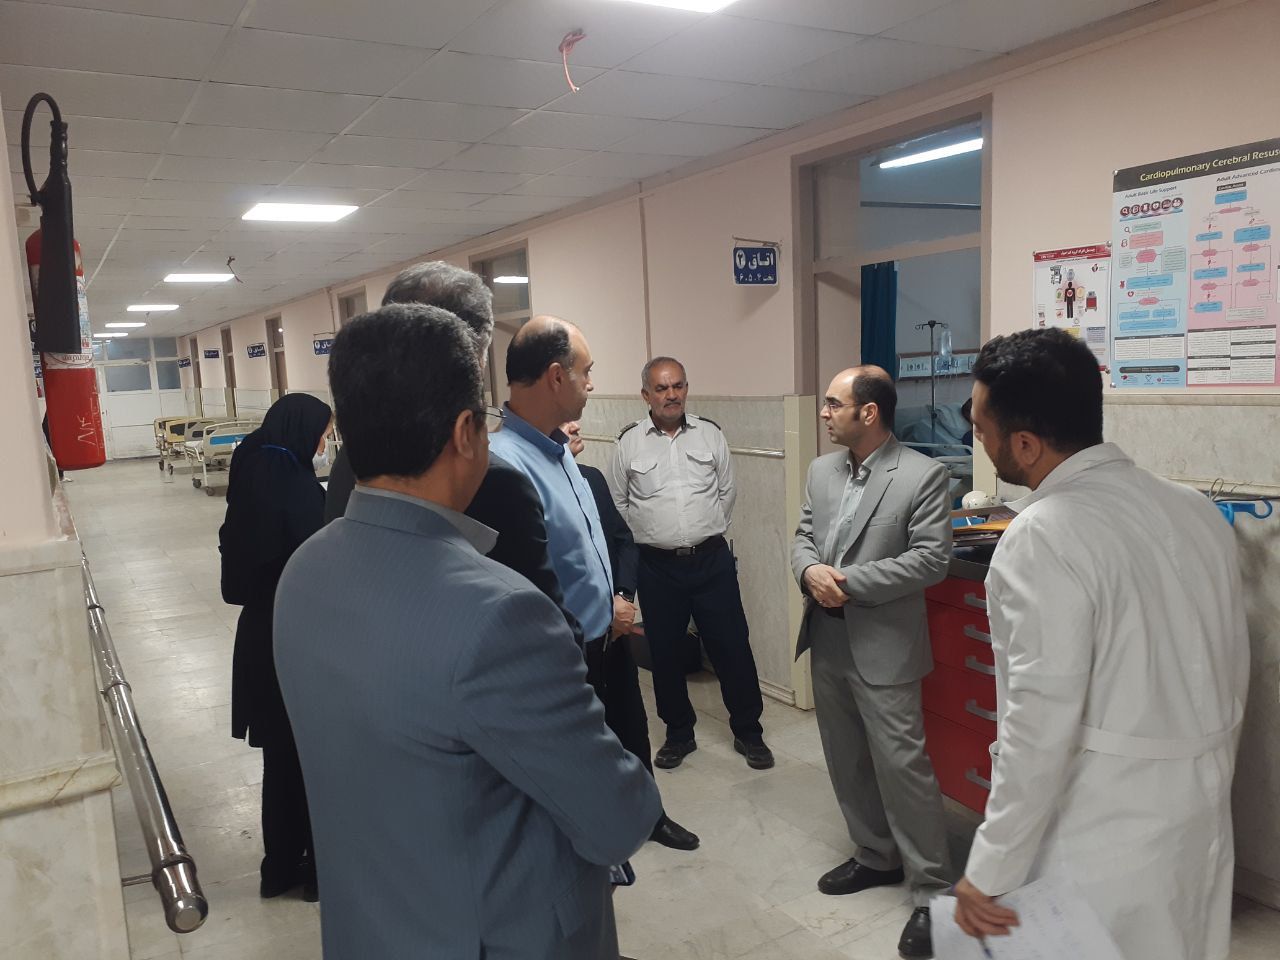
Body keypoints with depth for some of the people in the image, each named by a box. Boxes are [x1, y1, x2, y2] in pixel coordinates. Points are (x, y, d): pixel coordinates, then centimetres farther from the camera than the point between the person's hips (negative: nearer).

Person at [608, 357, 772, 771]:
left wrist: (708, 534, 11)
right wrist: (650, 536, 9)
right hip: (657, 566, 0)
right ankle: (679, 733, 31)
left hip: (712, 560, 0)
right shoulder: (630, 442, -1)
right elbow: (617, 502, 8)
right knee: (665, 653, 12)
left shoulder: (709, 434, 1)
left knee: (732, 647, 5)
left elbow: (727, 492, 10)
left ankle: (748, 732, 24)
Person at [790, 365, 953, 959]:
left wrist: (851, 583, -19)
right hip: (827, 642, 7)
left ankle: (932, 890, 13)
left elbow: (931, 559, -16)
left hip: (882, 646, -7)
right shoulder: (821, 471, 9)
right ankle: (876, 856, 36)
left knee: (902, 767, -3)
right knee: (846, 760, 17)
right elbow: (803, 536, 11)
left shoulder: (923, 475, -11)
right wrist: (809, 570, -12)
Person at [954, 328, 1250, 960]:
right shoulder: (1196, 511, 1)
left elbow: (1042, 725, -23)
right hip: (1204, 821, 8)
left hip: (1102, 837, -7)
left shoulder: (1043, 538, -22)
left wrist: (990, 871, -15)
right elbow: (1233, 671, 10)